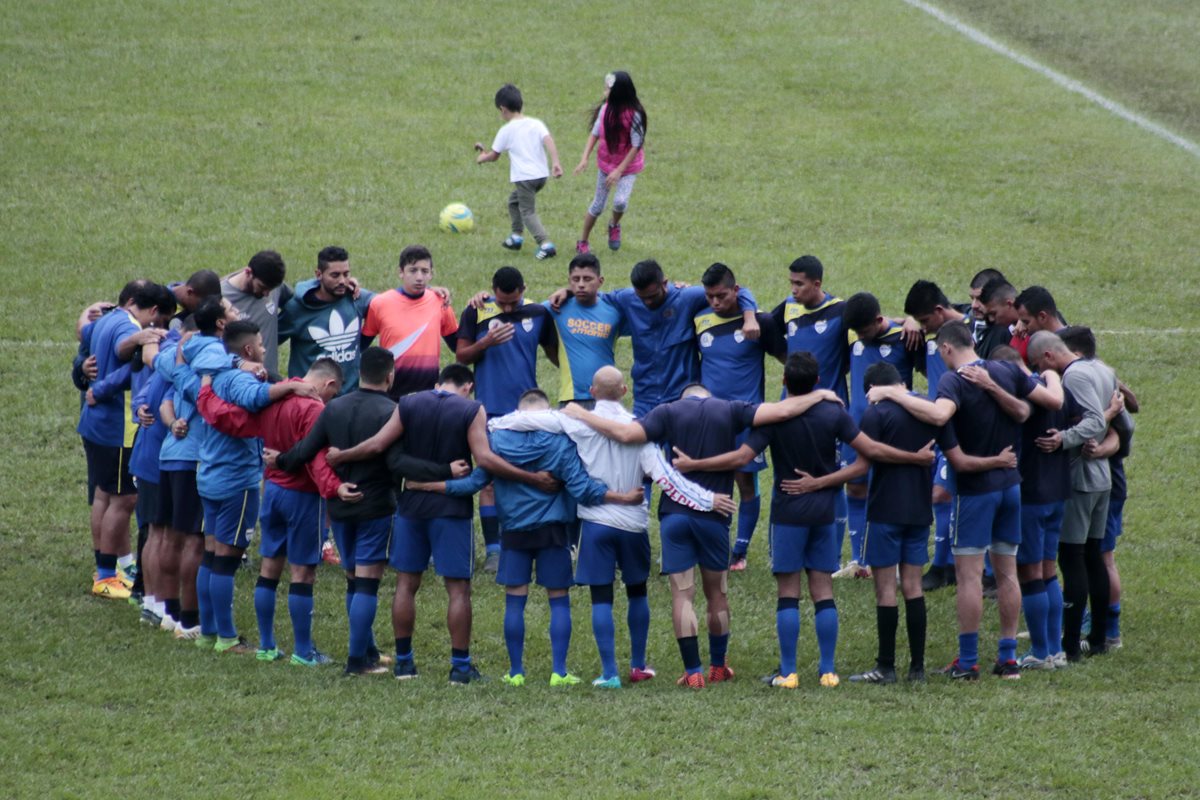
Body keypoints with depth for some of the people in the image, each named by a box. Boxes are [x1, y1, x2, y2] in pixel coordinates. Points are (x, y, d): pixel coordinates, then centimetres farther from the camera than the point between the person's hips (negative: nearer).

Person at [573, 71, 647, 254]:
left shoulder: (633, 115, -22)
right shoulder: (606, 109, -8)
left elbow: (636, 146, -20)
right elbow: (595, 134, 1)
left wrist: (619, 171, -21)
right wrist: (585, 158, -10)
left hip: (628, 165, -4)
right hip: (606, 163, 4)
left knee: (620, 201, -21)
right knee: (598, 205, 9)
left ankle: (614, 226, 12)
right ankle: (582, 242, 24)